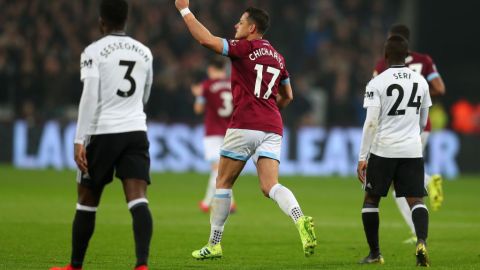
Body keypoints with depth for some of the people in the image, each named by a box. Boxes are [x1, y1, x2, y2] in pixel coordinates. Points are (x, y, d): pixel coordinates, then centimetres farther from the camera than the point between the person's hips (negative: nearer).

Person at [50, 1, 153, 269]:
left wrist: (80, 141, -14)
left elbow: (90, 97, -13)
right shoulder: (144, 52, 11)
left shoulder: (94, 51, -4)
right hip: (136, 131, 3)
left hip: (103, 133, -3)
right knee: (138, 200, -8)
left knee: (87, 201, 12)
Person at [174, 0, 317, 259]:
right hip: (272, 128, 6)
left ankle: (214, 244, 14)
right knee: (270, 186, -5)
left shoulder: (245, 48, -4)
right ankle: (301, 220, -33)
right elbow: (287, 96, 26)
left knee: (223, 183, 9)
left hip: (244, 126, -6)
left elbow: (206, 39, -13)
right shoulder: (277, 57, 17)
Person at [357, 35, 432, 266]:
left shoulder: (377, 83, -7)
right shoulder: (420, 82, 7)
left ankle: (374, 253, 15)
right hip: (412, 150, 3)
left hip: (383, 150, -3)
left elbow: (371, 123, -12)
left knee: (371, 200, 13)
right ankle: (421, 241, -24)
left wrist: (362, 158, -8)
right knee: (416, 200, 1)